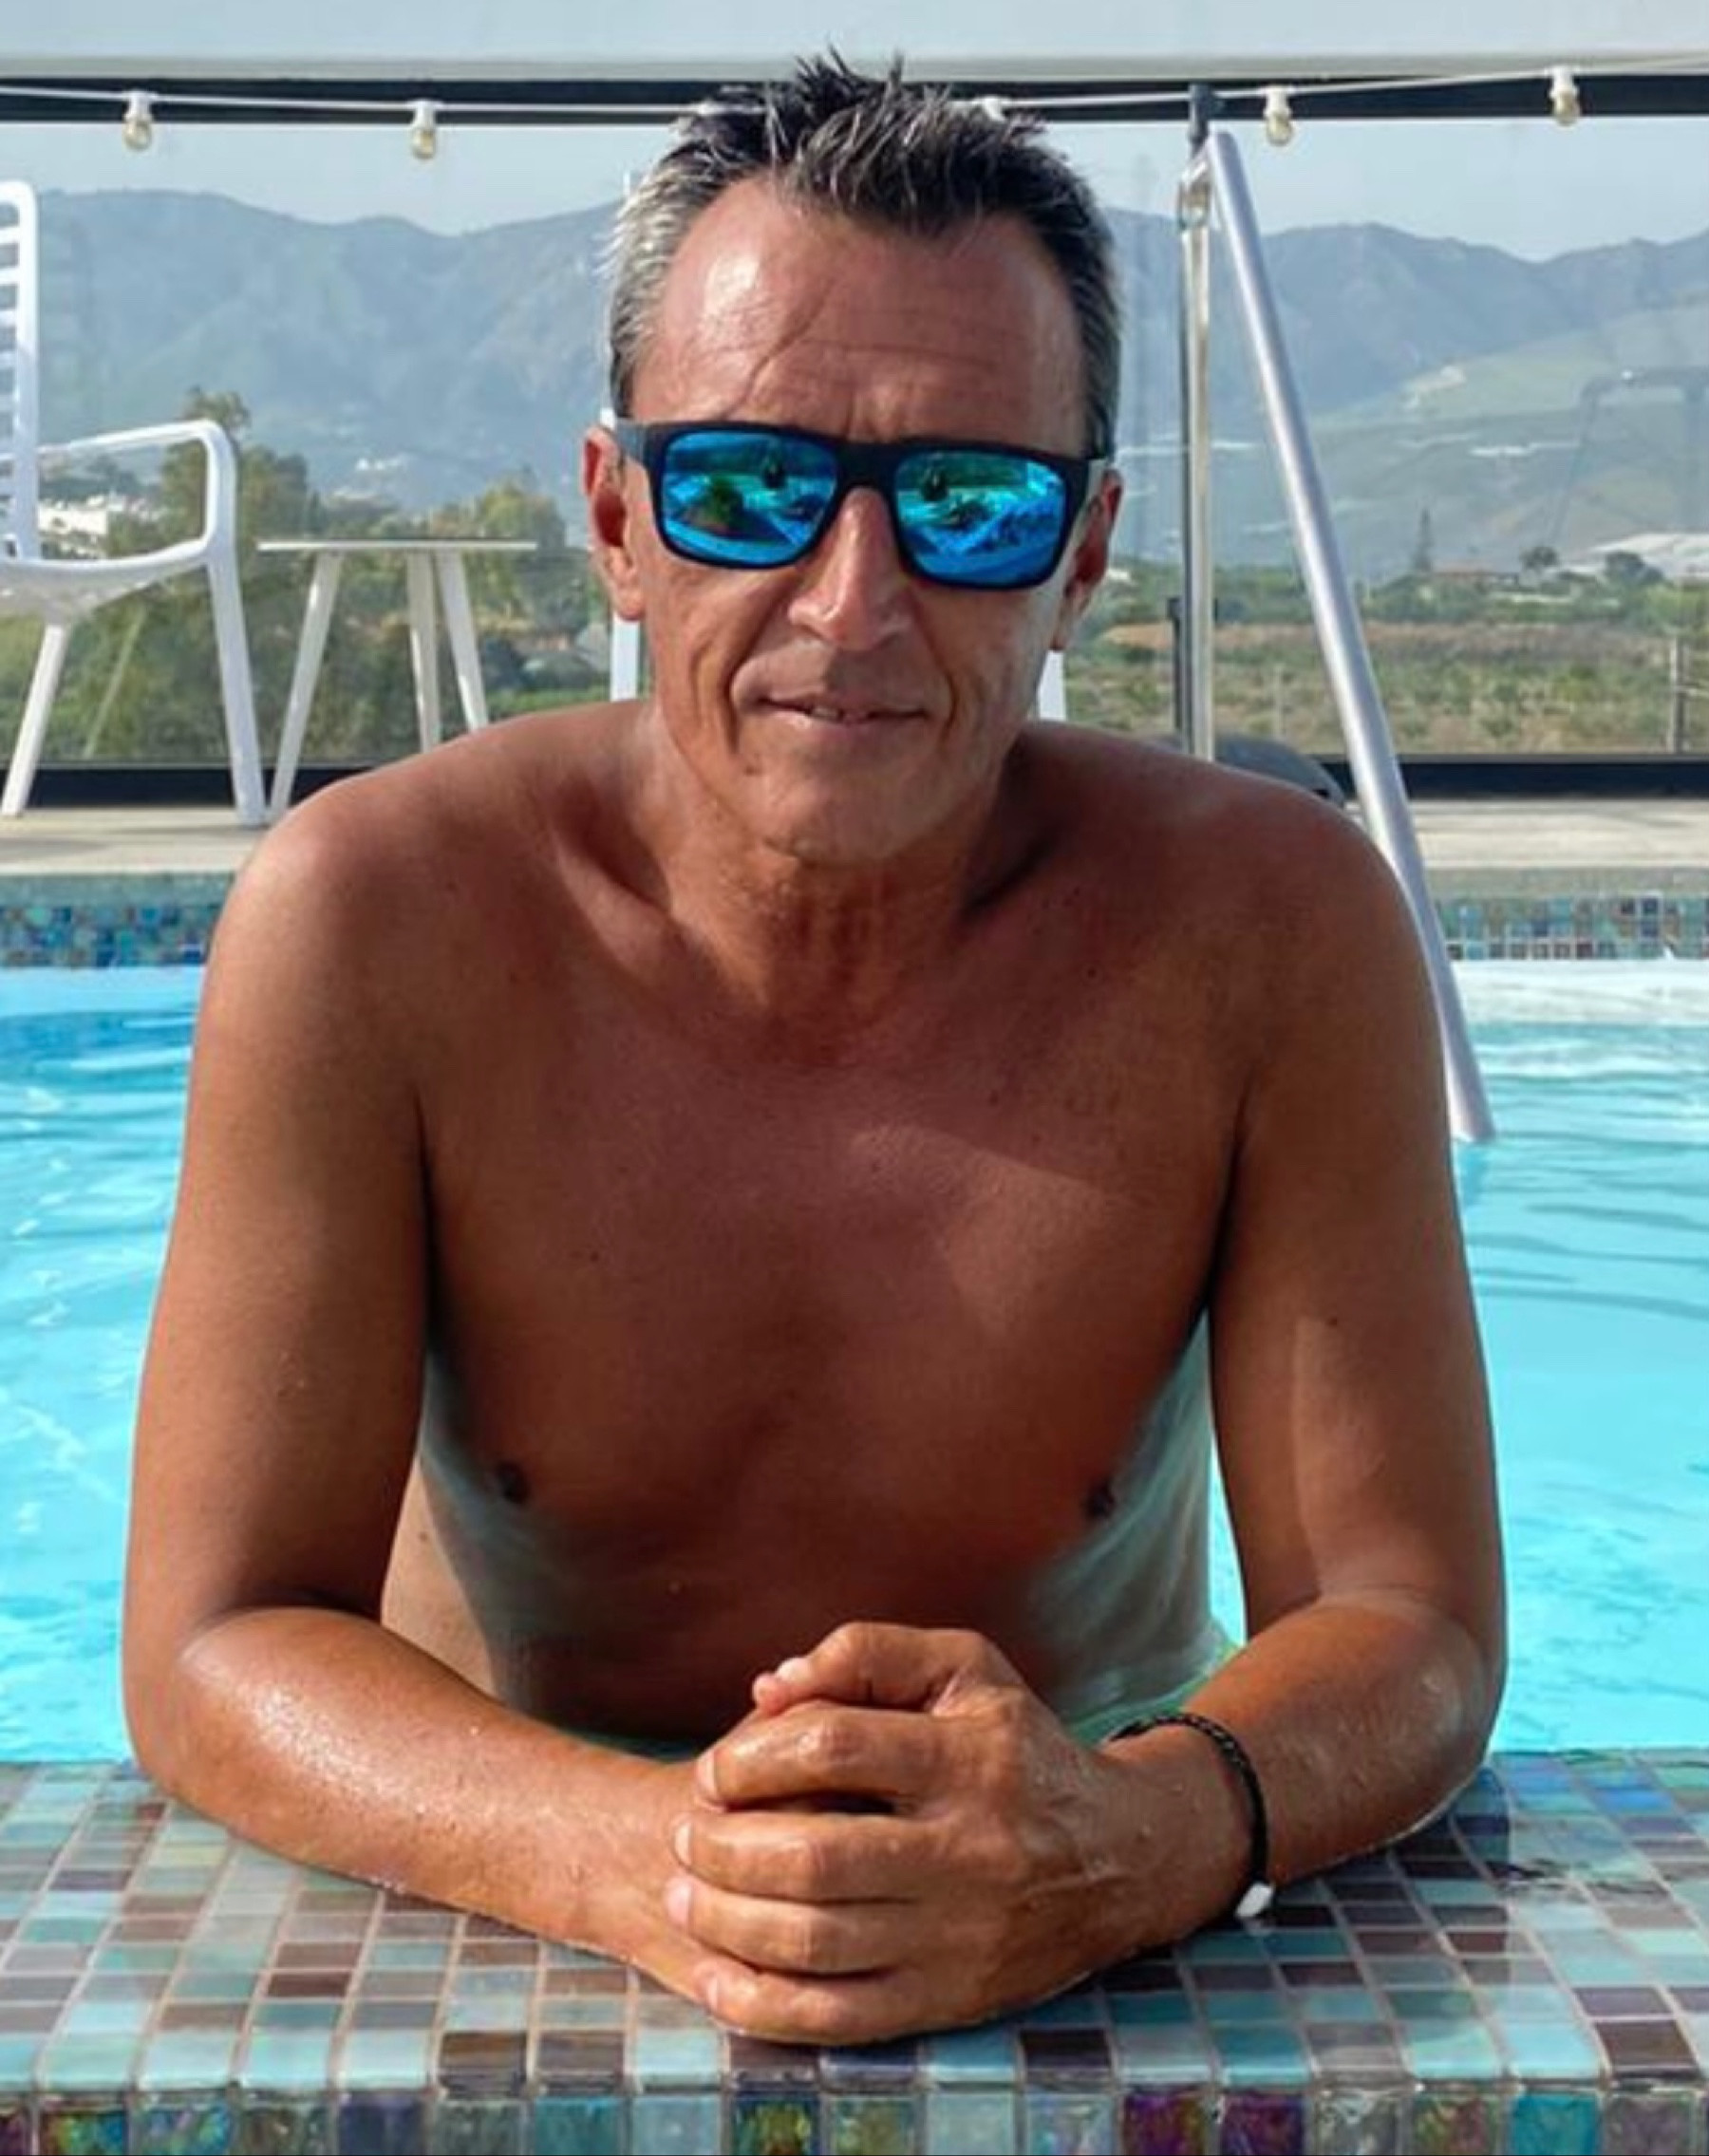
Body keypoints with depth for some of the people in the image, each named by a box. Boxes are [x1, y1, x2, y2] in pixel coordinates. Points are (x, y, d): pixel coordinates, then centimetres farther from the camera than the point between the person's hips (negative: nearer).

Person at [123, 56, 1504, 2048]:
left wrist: (1130, 1843, -34)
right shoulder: (377, 921, -16)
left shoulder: (1266, 929, -14)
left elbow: (1405, 1626, -13)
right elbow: (217, 1642, -16)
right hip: (513, 1913, -1)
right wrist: (650, 1862, -34)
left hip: (1090, 1835, 1)